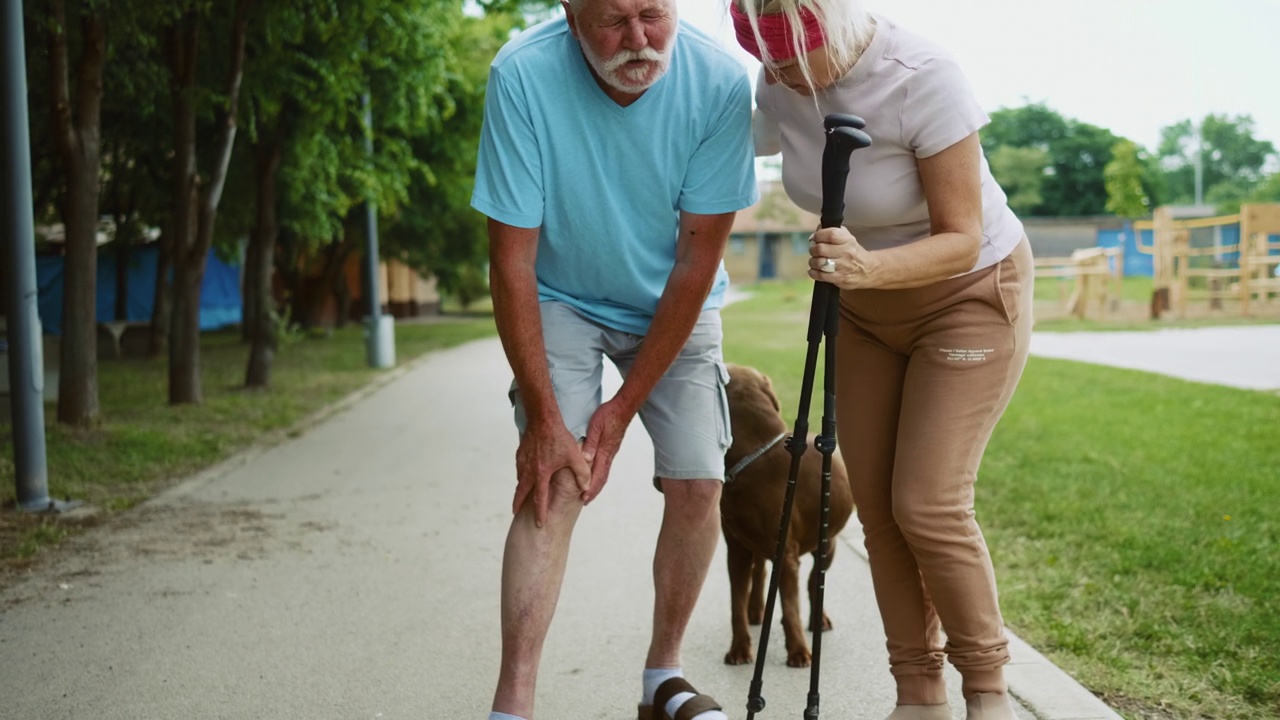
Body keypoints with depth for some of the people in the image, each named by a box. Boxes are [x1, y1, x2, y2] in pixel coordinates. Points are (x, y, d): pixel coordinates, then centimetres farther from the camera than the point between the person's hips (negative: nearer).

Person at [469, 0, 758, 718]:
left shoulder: (720, 82, -25)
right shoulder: (523, 75, -28)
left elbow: (698, 260, -18)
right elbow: (512, 259, -22)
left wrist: (625, 406, -17)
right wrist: (543, 417, -22)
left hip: (675, 305, 2)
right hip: (563, 299, -1)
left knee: (698, 484, -6)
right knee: (553, 483, -16)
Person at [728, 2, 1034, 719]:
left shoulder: (924, 79, -29)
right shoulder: (782, 84, -12)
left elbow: (961, 241, -26)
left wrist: (867, 266, -43)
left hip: (972, 294, -6)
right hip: (868, 305, 6)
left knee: (928, 504, -13)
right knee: (876, 504, 2)